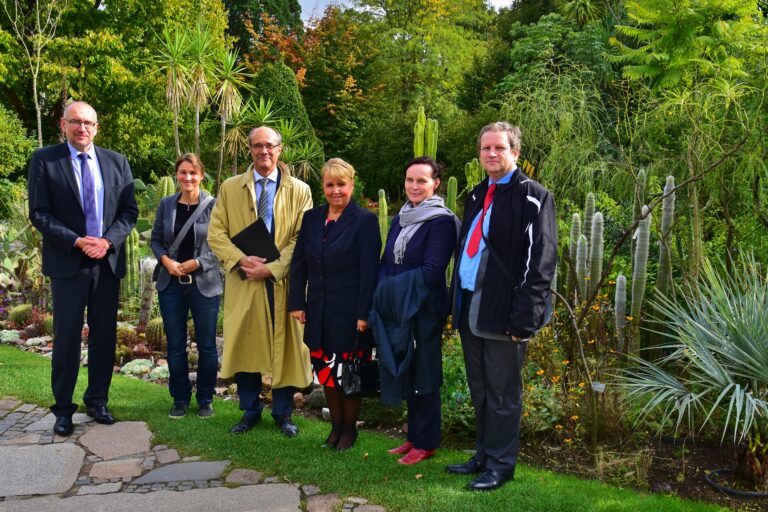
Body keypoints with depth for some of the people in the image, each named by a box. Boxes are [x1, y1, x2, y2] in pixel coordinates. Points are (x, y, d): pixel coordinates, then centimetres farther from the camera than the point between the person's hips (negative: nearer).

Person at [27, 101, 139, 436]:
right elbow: (39, 214, -6)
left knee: (105, 335, 10)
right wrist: (77, 242, -16)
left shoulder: (116, 162, 7)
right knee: (66, 337, 3)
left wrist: (108, 240, -11)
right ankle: (63, 409, 16)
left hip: (108, 261, 3)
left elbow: (129, 210, 6)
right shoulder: (44, 160, -1)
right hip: (68, 263, -3)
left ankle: (97, 401, 24)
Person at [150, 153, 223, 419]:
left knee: (207, 345, 5)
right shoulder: (166, 204, 5)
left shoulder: (213, 205, -5)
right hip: (171, 284, 3)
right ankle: (180, 399, 23)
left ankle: (205, 400, 20)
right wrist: (166, 261, -9)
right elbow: (155, 239, 9)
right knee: (175, 346, 9)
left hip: (204, 283, -3)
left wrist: (195, 263, -15)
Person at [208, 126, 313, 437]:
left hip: (283, 281, -1)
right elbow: (216, 234, 4)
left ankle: (283, 413, 21)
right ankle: (250, 411, 23)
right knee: (244, 345, 6)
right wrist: (241, 260, -13)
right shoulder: (230, 188, 9)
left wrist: (272, 268, -13)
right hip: (243, 281, 1)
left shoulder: (299, 191, 4)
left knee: (284, 346, 5)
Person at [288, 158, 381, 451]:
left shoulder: (365, 221, -8)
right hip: (319, 313, 5)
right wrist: (297, 303, 3)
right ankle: (336, 426, 29)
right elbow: (299, 264, 9)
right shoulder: (311, 218, 8)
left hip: (349, 314, -5)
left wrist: (364, 314, -14)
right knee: (326, 372, 12)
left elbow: (369, 271, -11)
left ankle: (349, 429, 25)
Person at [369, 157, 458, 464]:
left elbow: (431, 272, -18)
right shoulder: (400, 219, 11)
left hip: (425, 310, -7)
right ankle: (414, 436, 28)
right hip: (397, 309, 7)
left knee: (423, 375, 3)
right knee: (406, 373, 14)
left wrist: (390, 288, -12)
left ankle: (426, 443, 18)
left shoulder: (442, 222, -12)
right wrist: (385, 294, -6)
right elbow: (386, 264, 11)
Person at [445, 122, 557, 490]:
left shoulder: (533, 197, -7)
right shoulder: (475, 196, 15)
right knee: (479, 390, 17)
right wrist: (457, 302, 12)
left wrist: (523, 317, -19)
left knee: (502, 395, 4)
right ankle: (484, 456, 32)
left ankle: (500, 465, 19)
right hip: (469, 308, 7)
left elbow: (541, 261, -14)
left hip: (503, 312, -7)